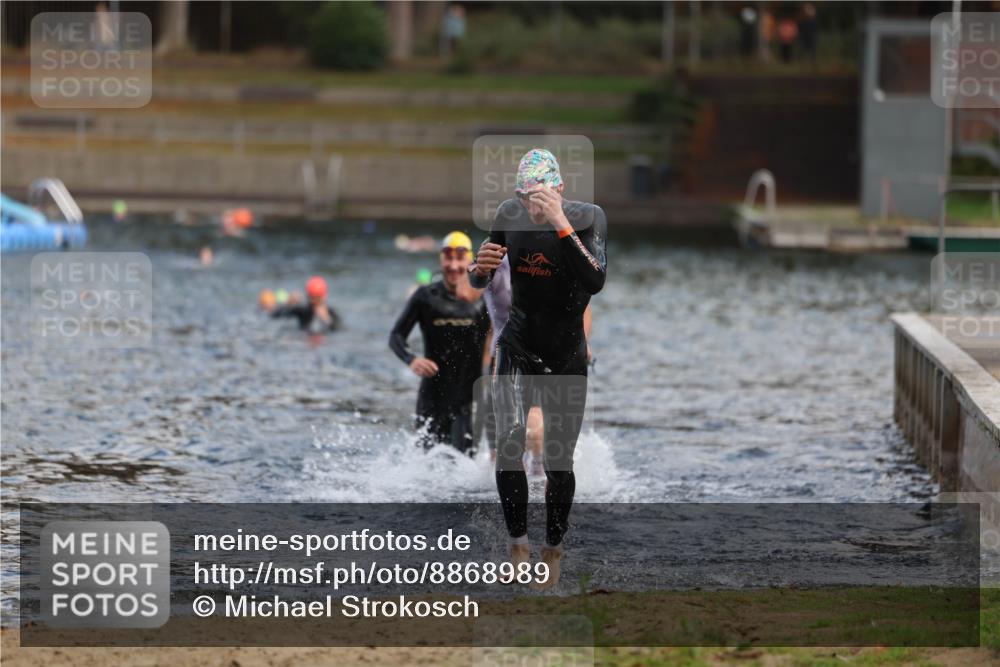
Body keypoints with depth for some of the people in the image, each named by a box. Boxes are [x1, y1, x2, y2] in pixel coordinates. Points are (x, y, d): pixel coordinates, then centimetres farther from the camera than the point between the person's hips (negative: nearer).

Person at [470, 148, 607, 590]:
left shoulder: (588, 218, -14)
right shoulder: (510, 215, -6)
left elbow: (595, 282, -30)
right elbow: (479, 282, 5)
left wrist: (560, 224, -36)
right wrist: (481, 267, -20)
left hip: (567, 357, -1)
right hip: (517, 349, 1)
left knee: (558, 461, 3)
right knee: (508, 442, -19)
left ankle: (553, 549, 24)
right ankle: (518, 542, -5)